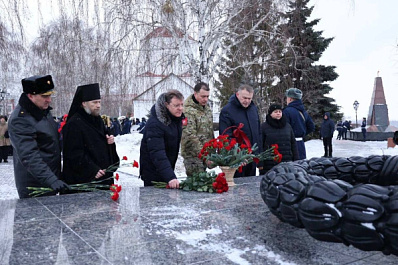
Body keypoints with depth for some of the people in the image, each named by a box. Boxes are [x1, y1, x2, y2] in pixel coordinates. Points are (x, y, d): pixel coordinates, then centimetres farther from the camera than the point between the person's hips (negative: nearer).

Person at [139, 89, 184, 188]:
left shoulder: (177, 117, 1)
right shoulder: (154, 123, -26)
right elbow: (157, 153, -34)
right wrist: (170, 177, -44)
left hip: (167, 168, 8)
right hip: (152, 172, -8)